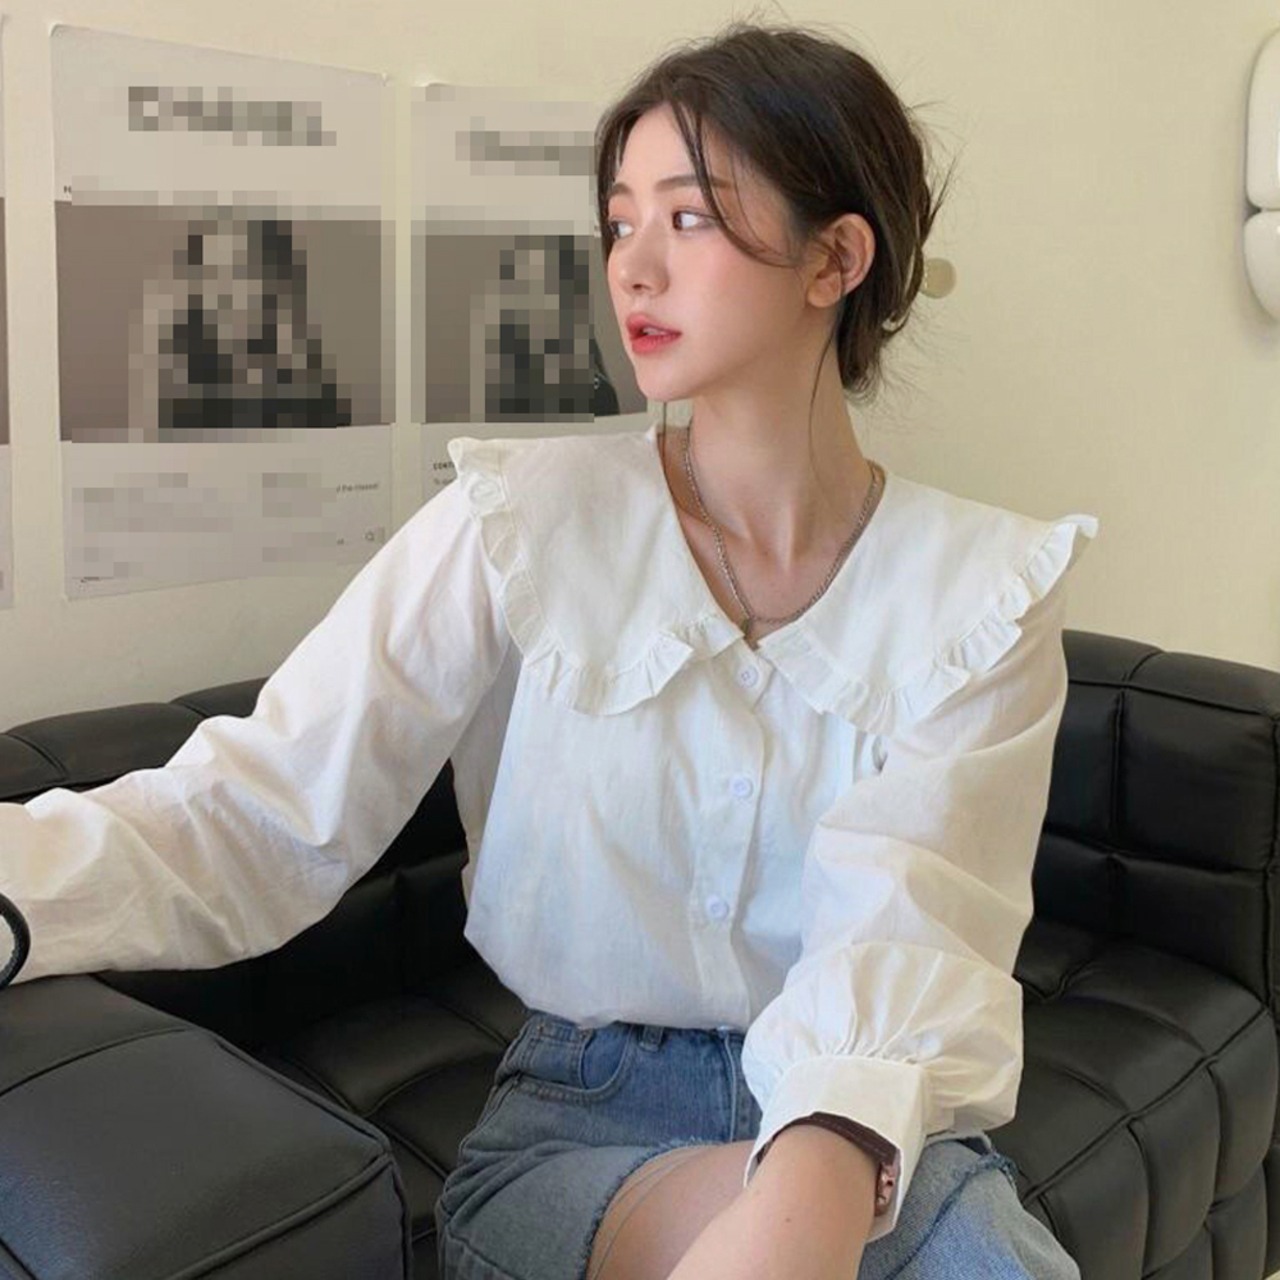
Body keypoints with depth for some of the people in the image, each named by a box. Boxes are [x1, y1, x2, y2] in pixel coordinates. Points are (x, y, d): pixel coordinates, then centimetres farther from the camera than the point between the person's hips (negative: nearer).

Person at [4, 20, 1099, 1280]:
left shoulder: (985, 591, -4)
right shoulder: (521, 524, -7)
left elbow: (905, 931, -17)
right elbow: (250, 819, -14)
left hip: (874, 1123, 2)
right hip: (576, 1118, -1)